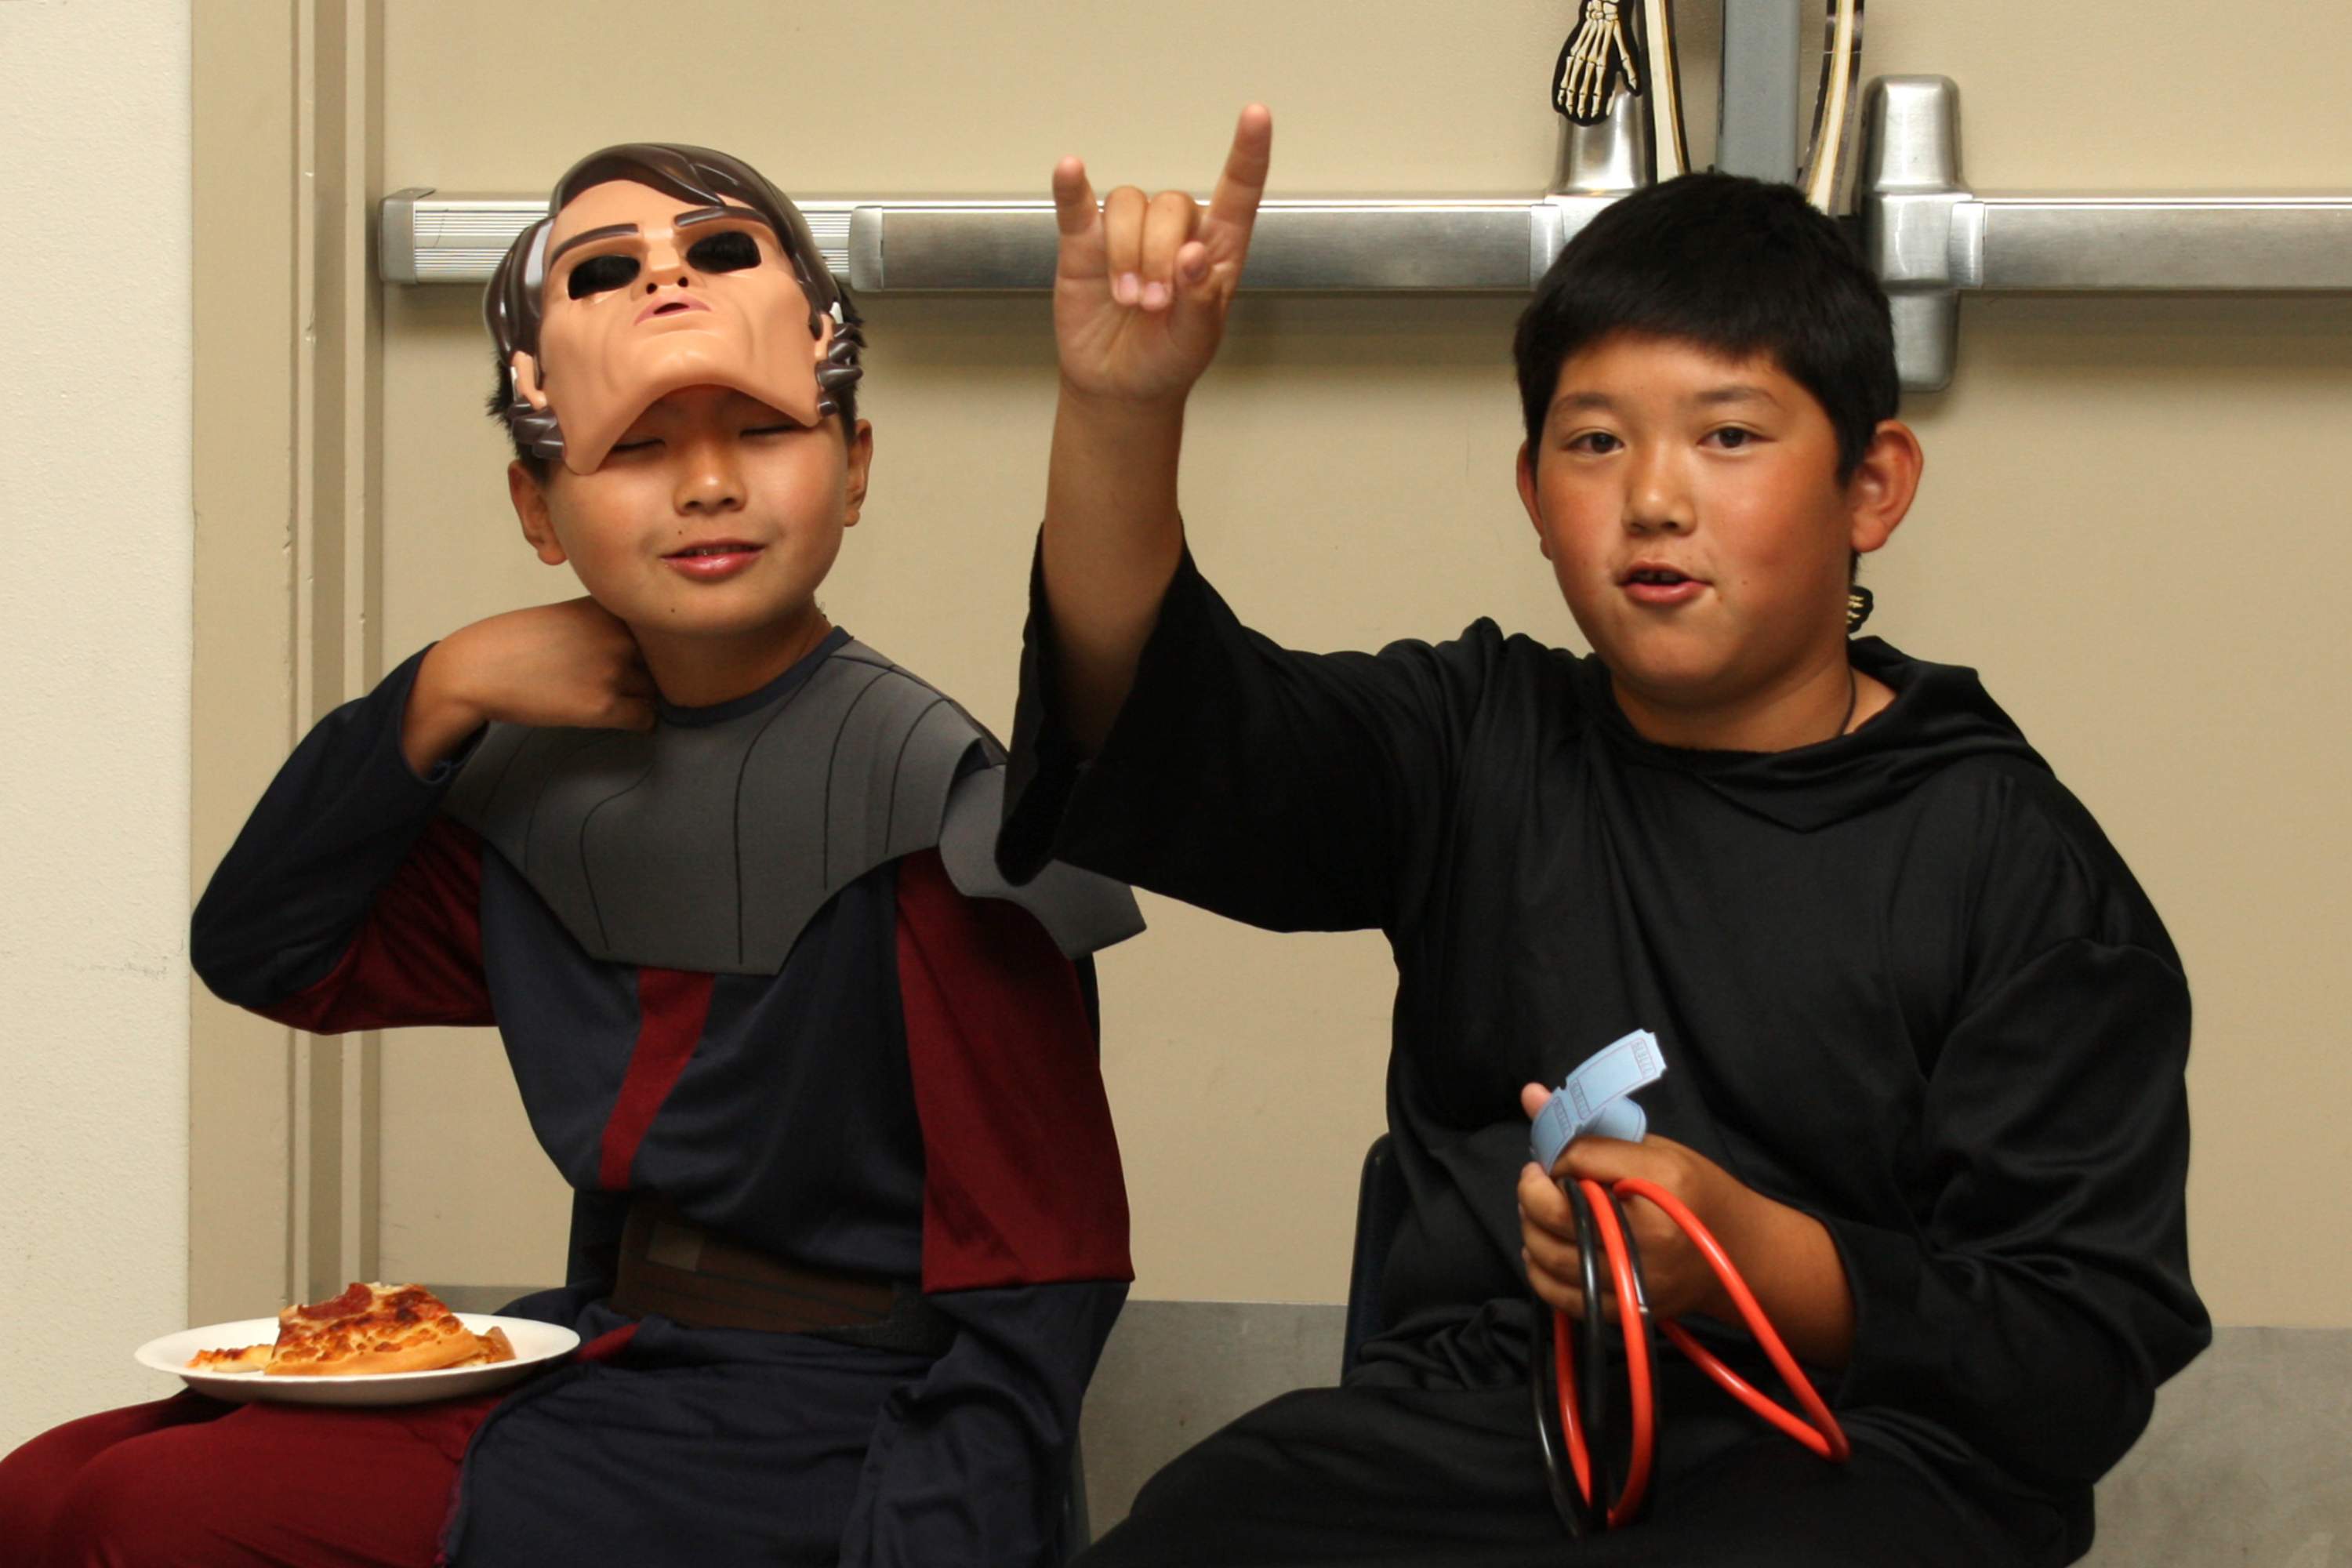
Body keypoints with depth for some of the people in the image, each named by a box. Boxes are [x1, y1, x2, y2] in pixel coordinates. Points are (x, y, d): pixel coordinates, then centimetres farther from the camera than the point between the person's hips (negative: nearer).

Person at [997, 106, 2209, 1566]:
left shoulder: (2018, 868, 4)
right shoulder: (1484, 749, 15)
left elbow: (2091, 1360, -1)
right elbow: (1168, 745, -3)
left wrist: (1756, 1260, -17)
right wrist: (1120, 412, -20)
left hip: (1844, 1448, -3)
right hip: (1461, 1429, 3)